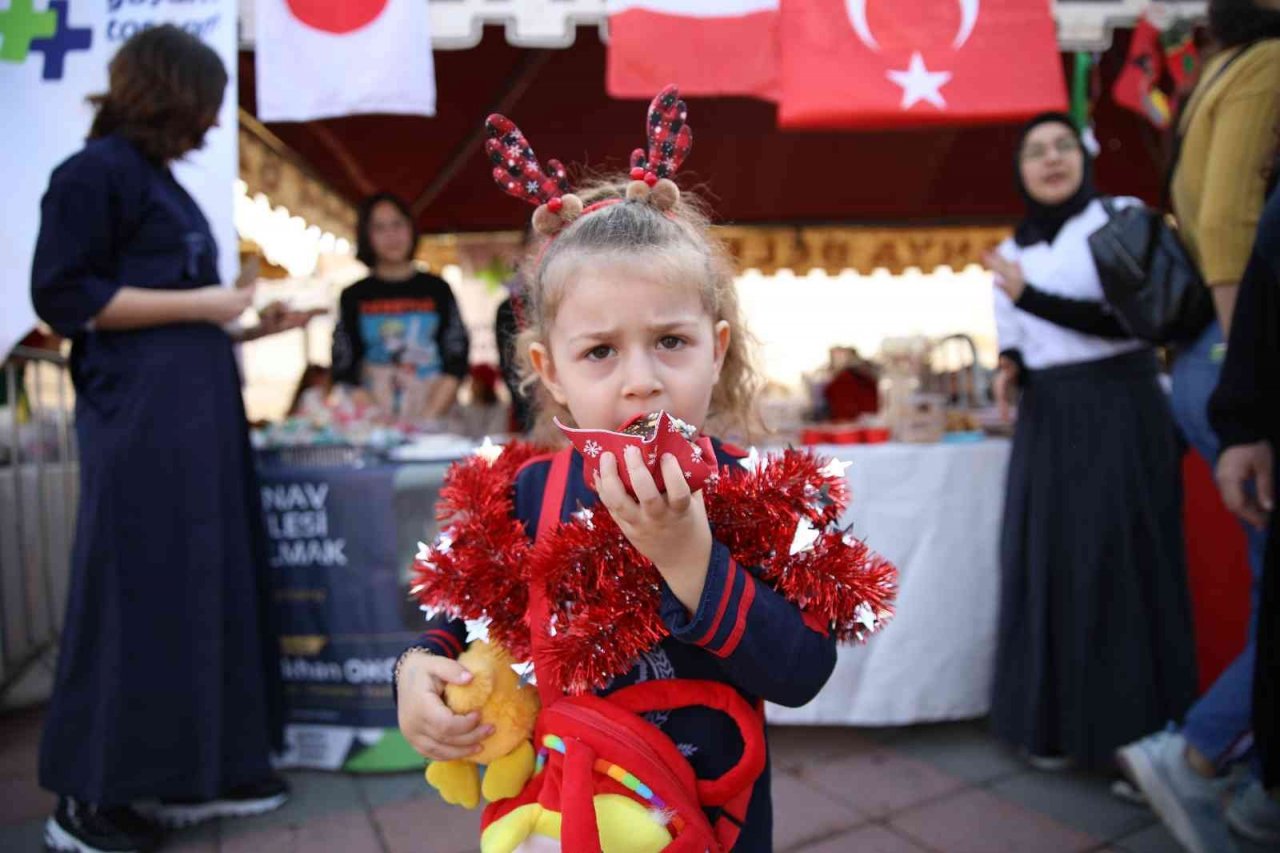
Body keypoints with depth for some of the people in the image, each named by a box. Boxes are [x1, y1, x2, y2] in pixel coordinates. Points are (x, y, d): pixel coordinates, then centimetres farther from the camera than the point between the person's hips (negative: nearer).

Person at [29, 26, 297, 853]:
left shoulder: (158, 180, 20)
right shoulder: (96, 171, -6)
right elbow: (62, 297, -14)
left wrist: (252, 325, 16)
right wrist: (201, 304, -13)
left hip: (195, 412, 9)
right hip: (139, 418, -9)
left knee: (207, 589, 10)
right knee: (139, 597, -4)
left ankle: (196, 772, 21)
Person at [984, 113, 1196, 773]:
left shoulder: (1124, 218, -1)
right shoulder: (1012, 253, 13)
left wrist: (1033, 296, -20)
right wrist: (1008, 369, -5)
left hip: (1121, 411, -4)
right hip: (1047, 424, 4)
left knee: (1122, 568, -5)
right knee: (1047, 566, 3)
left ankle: (1138, 735, 7)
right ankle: (1057, 721, 16)